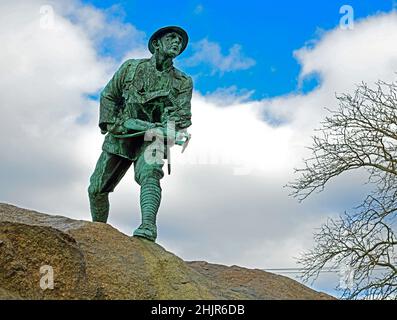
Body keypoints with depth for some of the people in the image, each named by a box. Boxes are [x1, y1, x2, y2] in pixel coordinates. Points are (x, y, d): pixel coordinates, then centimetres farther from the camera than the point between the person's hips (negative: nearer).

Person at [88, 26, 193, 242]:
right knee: (97, 189, 4)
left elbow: (182, 115, -6)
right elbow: (108, 96, 10)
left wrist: (166, 128, -26)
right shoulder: (131, 67, 5)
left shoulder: (183, 82, 4)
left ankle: (148, 227, -48)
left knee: (149, 175, -33)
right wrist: (109, 123, -3)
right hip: (120, 137, 2)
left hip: (151, 139, -2)